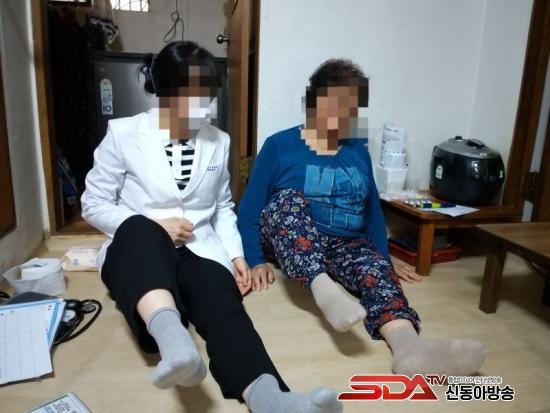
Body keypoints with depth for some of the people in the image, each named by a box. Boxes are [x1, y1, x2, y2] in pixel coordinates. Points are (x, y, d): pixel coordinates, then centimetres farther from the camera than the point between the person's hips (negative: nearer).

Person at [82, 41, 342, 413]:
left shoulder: (218, 141, 10)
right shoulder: (124, 134, 0)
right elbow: (94, 205, 3)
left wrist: (236, 254, 2)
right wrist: (155, 225, -12)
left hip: (198, 250, 2)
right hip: (136, 250, -1)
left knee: (224, 306, -32)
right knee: (141, 229, -38)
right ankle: (171, 336, -63)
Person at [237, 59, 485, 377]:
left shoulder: (358, 151, 12)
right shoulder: (279, 146, 0)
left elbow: (373, 211, 17)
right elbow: (250, 209, -1)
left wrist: (386, 261, 10)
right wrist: (257, 261, -11)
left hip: (344, 246, 3)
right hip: (290, 244, -2)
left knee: (375, 268, -30)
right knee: (289, 201, -32)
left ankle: (406, 343, -58)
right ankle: (325, 289, -53)